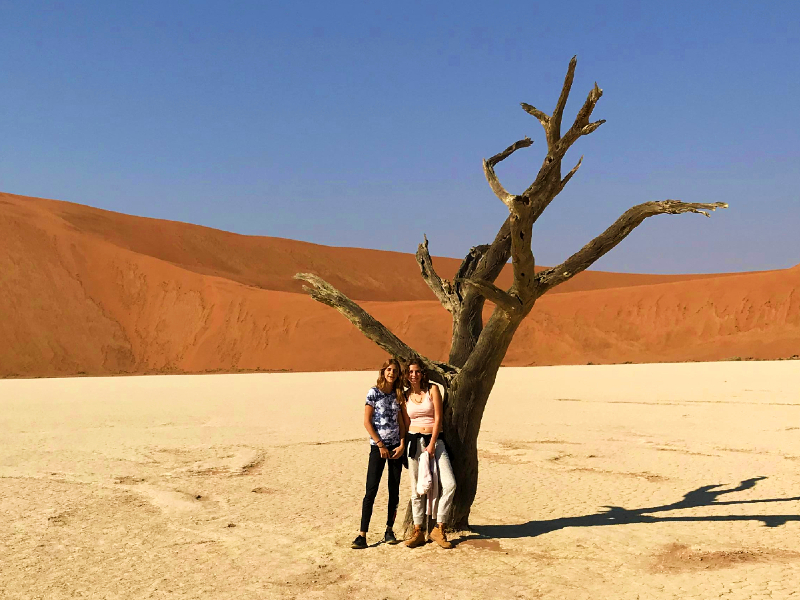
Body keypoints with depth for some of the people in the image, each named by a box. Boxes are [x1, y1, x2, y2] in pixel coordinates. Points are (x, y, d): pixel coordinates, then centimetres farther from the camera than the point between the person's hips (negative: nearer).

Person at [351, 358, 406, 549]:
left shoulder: (398, 395, 9)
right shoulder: (374, 392, -4)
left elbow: (401, 422, 11)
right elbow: (367, 422, -6)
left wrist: (402, 444, -3)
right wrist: (381, 445, -9)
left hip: (396, 447, 5)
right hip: (378, 447, -4)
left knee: (394, 490, 6)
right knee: (371, 490, -7)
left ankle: (389, 530, 17)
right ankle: (362, 534, -5)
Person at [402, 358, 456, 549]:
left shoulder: (433, 389, 1)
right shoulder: (405, 396, 9)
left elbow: (438, 418, -5)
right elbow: (406, 423, 12)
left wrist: (432, 444, -10)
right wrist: (405, 446, 5)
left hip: (435, 440, -2)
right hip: (414, 441, 2)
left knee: (449, 484, -14)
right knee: (417, 489, 3)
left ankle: (439, 528, -3)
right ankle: (418, 531, 12)